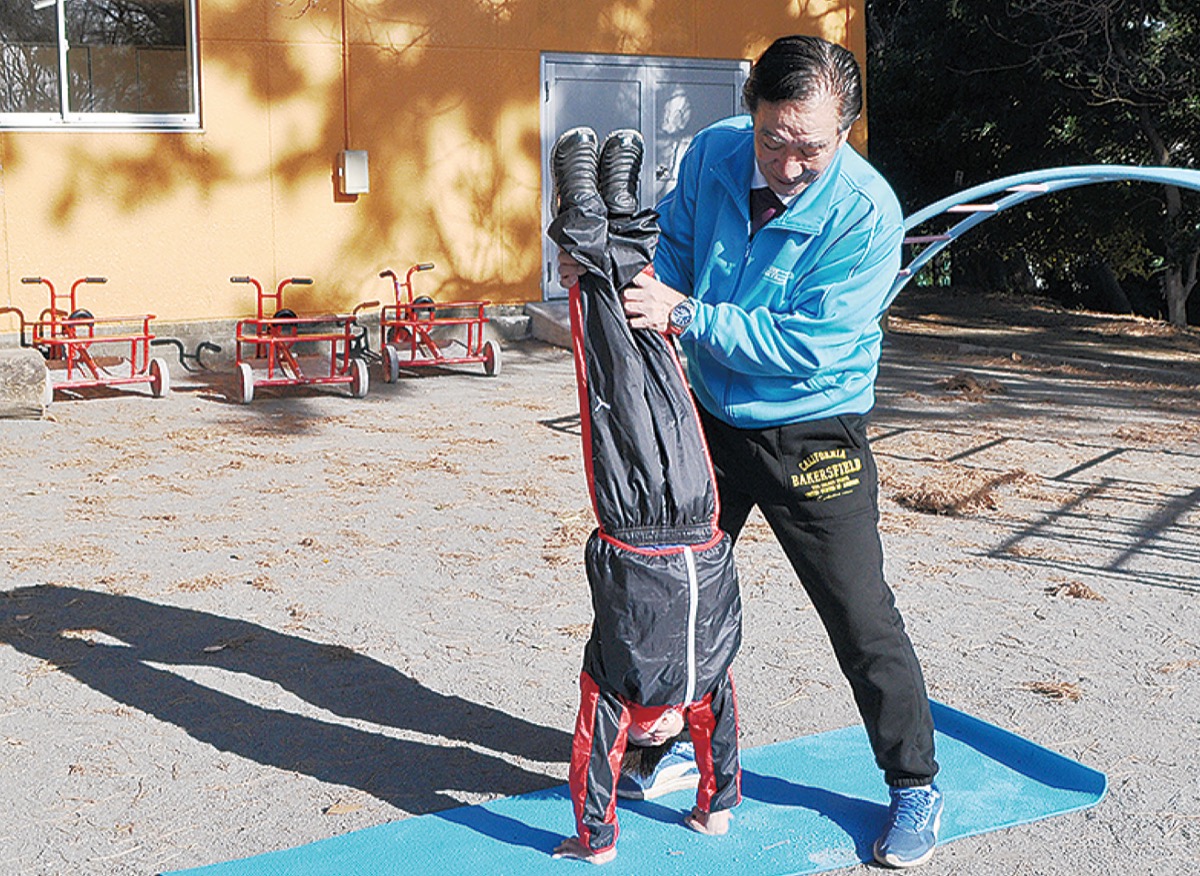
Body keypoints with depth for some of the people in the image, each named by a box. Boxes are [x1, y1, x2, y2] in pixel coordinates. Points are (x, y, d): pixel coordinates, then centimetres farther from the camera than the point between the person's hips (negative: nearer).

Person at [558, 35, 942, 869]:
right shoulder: (712, 154, -9)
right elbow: (674, 251, 7)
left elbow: (805, 345, -27)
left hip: (813, 435, -5)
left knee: (862, 618, -2)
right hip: (707, 417, 5)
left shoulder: (866, 213, -24)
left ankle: (914, 786, 18)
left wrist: (683, 316, -31)